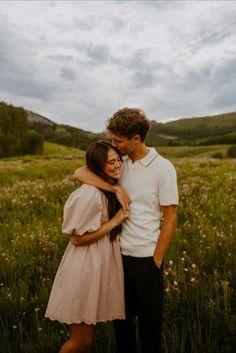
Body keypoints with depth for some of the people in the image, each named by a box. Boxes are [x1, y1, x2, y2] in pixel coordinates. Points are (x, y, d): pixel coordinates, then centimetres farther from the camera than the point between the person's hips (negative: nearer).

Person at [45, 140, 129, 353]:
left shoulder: (111, 190, 6)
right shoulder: (89, 194, -23)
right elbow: (77, 238, -20)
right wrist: (115, 221, -18)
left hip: (102, 267, 9)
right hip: (85, 270, -8)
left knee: (89, 336, 22)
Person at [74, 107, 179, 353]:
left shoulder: (163, 168, -11)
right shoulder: (120, 163, 2)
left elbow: (170, 218, -10)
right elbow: (80, 173, -7)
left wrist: (156, 260, -9)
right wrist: (116, 189, -19)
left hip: (146, 258, -4)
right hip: (120, 255, 4)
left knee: (149, 321, 15)